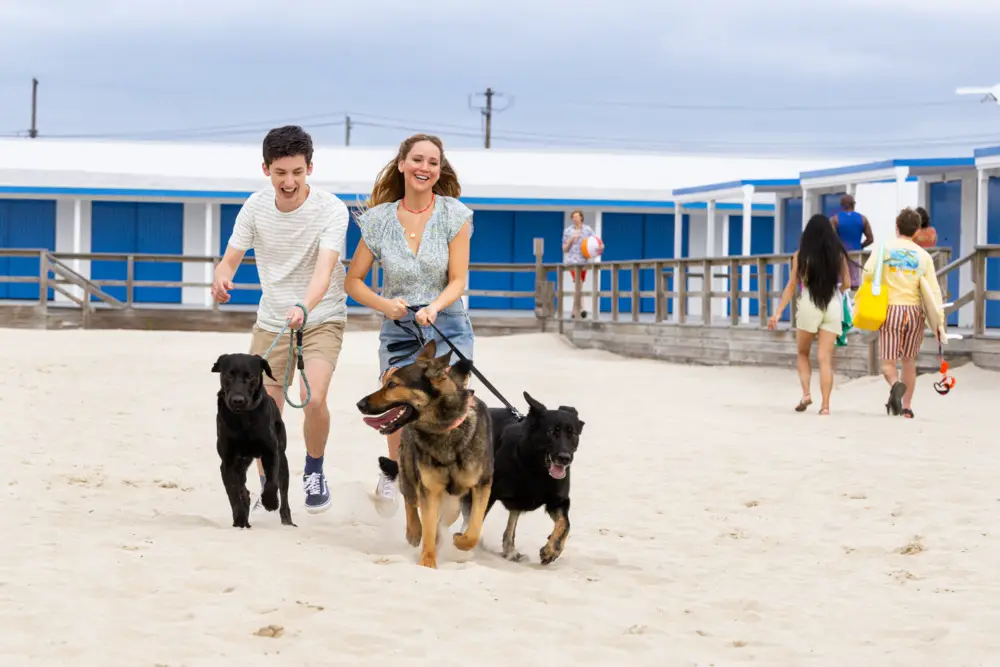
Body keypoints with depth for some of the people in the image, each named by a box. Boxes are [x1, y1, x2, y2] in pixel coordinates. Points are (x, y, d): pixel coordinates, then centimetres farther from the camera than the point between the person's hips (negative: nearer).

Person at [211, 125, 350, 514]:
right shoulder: (256, 207, -9)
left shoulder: (331, 210, -20)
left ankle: (314, 470, 3)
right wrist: (221, 279, -30)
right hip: (271, 322, 3)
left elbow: (324, 270, -32)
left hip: (322, 319, -3)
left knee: (313, 398, -25)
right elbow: (230, 259, -4)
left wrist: (303, 308, -51)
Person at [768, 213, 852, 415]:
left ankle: (806, 393, -2)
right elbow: (846, 283, 10)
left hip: (809, 306, -1)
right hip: (833, 306, 1)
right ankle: (825, 404, -8)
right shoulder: (839, 254, 3)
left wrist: (778, 312, 0)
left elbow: (791, 286, -3)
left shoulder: (801, 255, -2)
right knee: (825, 358, 1)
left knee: (803, 354, 17)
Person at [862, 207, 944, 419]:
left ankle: (896, 385, -31)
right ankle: (906, 407, 17)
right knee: (908, 362, 16)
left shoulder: (885, 248, -1)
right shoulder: (924, 256, 4)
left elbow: (869, 271, -15)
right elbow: (934, 291, 0)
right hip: (915, 311, 2)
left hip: (891, 310, -2)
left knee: (888, 362, 1)